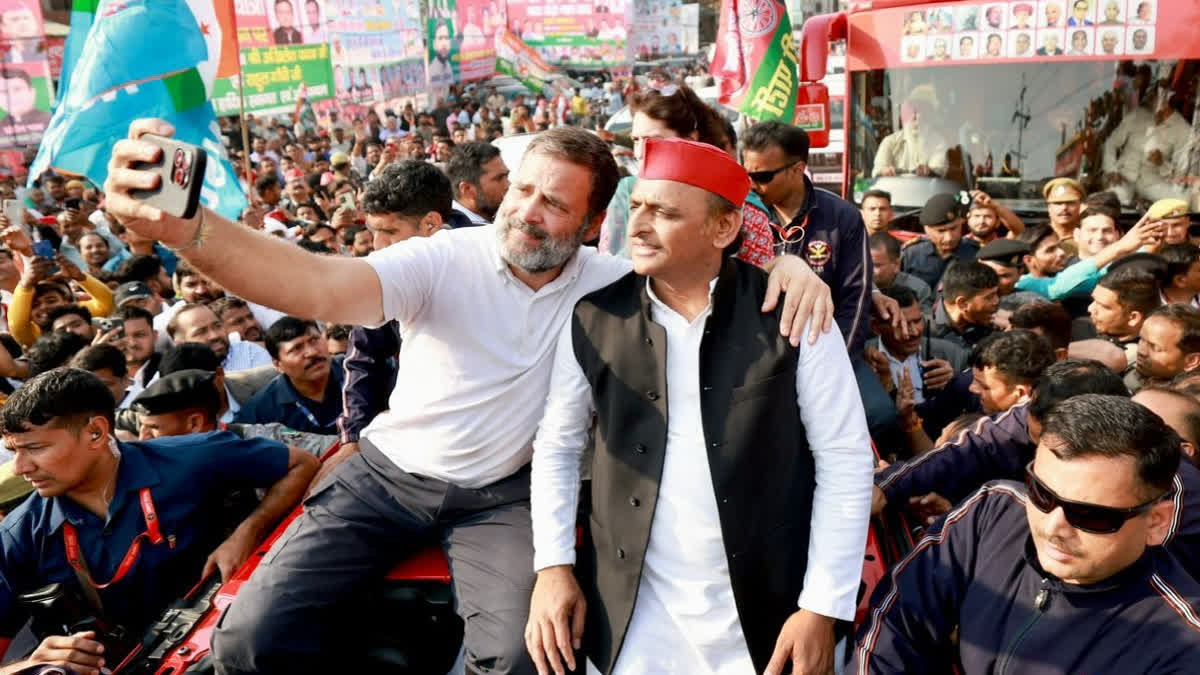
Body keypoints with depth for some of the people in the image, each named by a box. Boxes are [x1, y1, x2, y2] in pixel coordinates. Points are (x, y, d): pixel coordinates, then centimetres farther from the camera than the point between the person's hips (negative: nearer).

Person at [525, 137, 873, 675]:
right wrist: (553, 566, -1)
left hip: (764, 608, -1)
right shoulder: (594, 318, -4)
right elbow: (556, 444, 6)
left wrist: (822, 608, -9)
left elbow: (843, 457, -7)